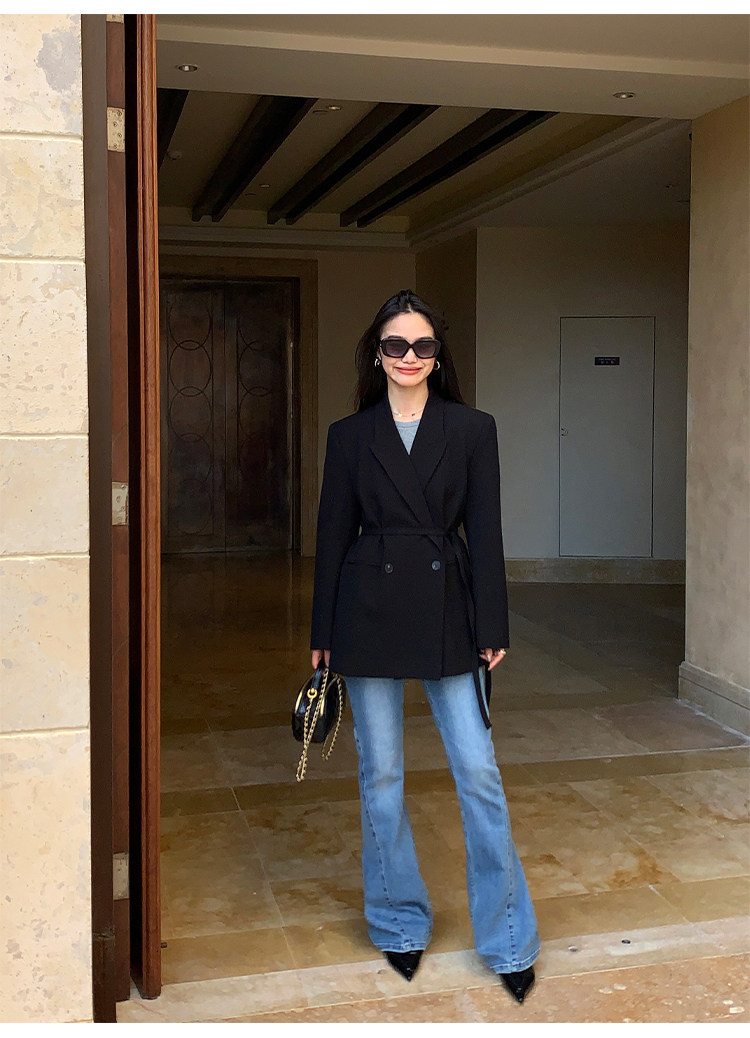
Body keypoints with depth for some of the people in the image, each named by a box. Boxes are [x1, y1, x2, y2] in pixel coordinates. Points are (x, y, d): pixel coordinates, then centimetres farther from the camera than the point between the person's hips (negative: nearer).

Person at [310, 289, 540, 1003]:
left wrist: (492, 629, -3)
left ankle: (508, 941, 14)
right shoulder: (350, 435, 5)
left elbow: (485, 533, 1)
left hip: (447, 610, -1)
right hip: (369, 612, 1)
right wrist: (323, 635, 6)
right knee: (380, 774, 8)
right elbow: (333, 535, 6)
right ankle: (399, 924, 27)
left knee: (478, 773, 0)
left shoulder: (472, 429, 3)